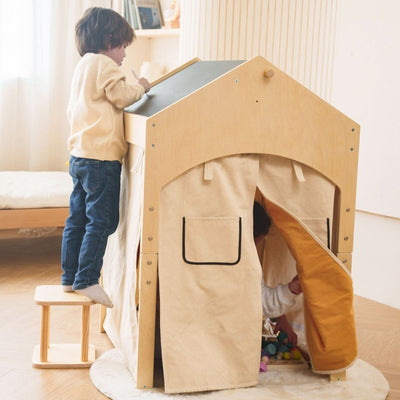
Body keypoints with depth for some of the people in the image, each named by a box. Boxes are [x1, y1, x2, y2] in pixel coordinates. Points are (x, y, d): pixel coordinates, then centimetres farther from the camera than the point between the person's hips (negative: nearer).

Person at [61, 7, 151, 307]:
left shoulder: (82, 66, 21)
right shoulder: (103, 63, -8)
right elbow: (122, 96, -15)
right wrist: (140, 87, 5)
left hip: (79, 155, 10)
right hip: (101, 156, -10)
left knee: (78, 219, 12)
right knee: (102, 221, -7)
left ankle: (70, 278, 18)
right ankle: (87, 280, -7)